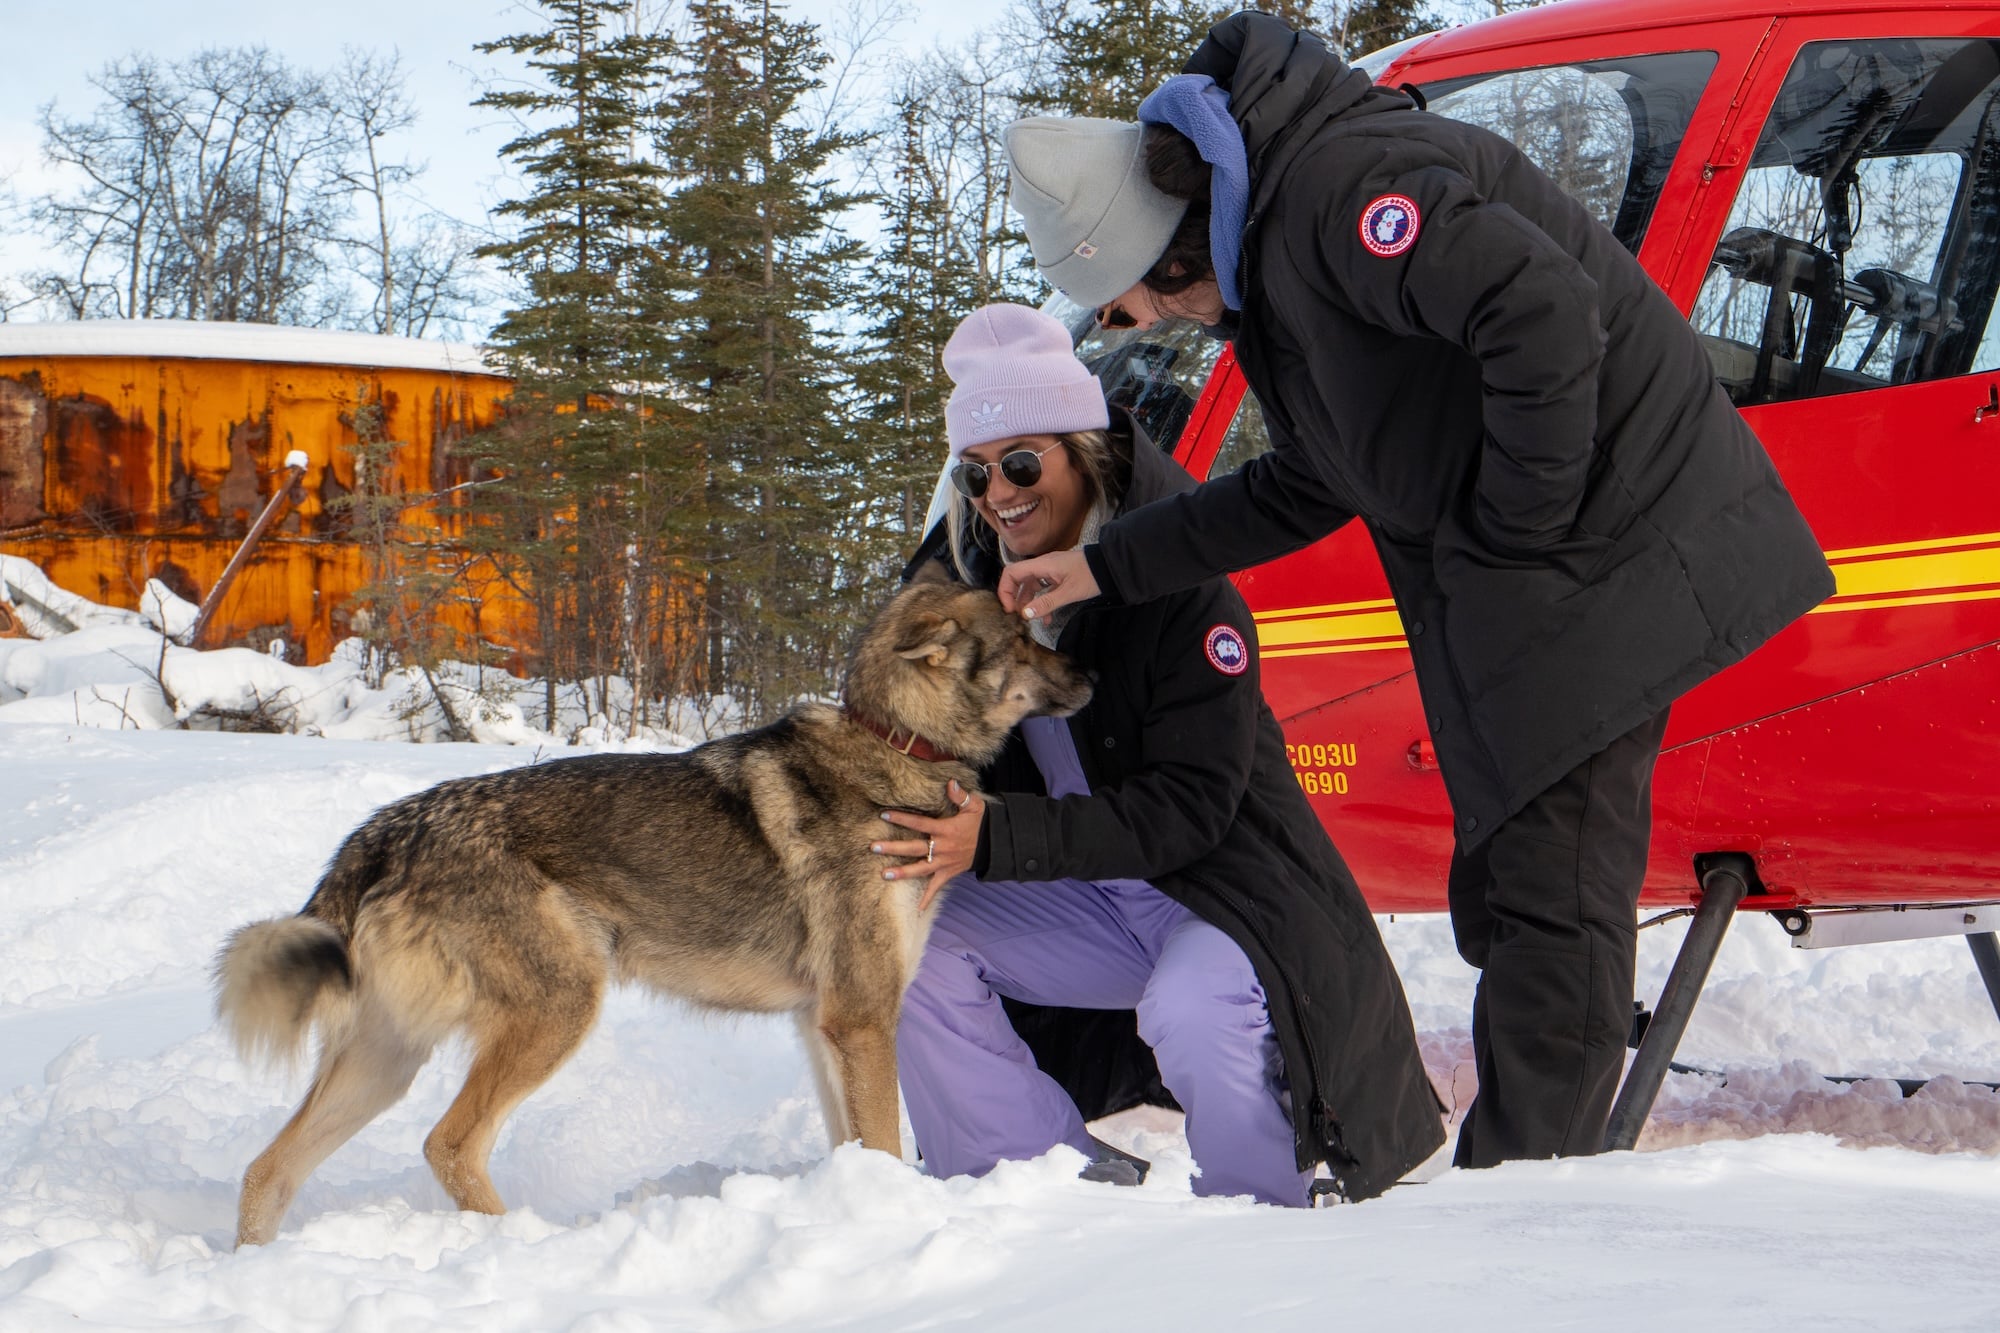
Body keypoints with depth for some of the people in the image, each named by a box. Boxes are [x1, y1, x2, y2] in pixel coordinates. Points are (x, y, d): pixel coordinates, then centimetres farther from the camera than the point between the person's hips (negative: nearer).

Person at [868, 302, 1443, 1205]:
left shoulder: (1183, 593, -21)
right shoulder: (966, 581, -1)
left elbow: (1191, 805, -26)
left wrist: (998, 839, -33)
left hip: (1231, 877, -7)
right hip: (1089, 898, 7)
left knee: (1191, 1011, -36)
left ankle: (1269, 1212, -7)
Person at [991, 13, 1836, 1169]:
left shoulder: (1336, 188, -19)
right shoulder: (1270, 255, 15)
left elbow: (1545, 312, -32)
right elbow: (1307, 490, 24)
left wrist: (1516, 532, -21)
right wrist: (1108, 569, 22)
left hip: (1607, 549, -11)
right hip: (1518, 600, 11)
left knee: (1548, 897, -10)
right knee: (1513, 895, 14)